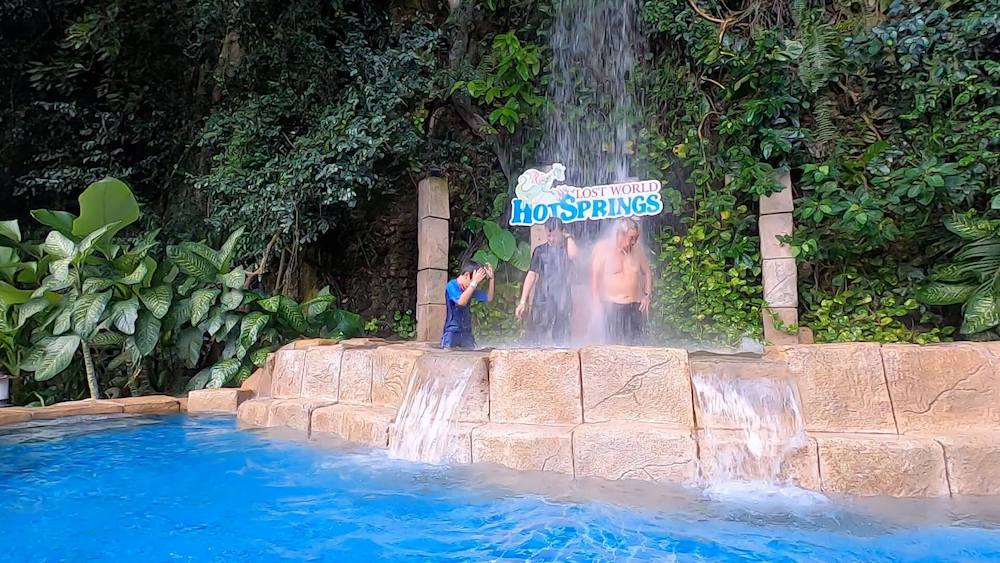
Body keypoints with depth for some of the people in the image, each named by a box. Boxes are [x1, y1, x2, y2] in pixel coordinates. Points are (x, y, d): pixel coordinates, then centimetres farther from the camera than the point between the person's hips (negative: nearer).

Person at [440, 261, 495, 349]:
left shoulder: (471, 289, 10)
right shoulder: (451, 285, -10)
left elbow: (489, 298, 13)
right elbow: (461, 301, -27)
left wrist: (491, 279, 2)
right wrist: (474, 282, -24)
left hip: (467, 333, 6)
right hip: (452, 332, -6)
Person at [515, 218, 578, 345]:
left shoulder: (567, 248, 2)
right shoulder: (540, 250, 7)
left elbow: (572, 255, -24)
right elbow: (531, 275, 4)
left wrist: (569, 237, -6)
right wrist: (523, 301, -1)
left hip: (561, 301, -1)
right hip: (541, 301, 2)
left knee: (559, 341, 1)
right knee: (535, 339, 2)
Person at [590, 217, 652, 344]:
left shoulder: (637, 248, 7)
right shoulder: (602, 248, -5)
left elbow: (647, 273, 19)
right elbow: (595, 276, -5)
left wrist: (647, 295, 8)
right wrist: (598, 301, -9)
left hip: (636, 306, 4)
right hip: (612, 306, -4)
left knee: (635, 345, 3)